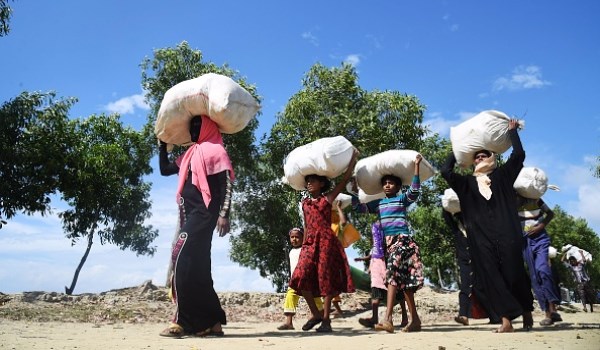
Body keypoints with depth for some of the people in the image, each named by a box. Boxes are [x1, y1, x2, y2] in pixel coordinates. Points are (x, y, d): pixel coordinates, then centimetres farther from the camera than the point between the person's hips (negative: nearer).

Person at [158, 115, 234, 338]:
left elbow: (226, 185, -10)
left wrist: (224, 215, -21)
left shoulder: (215, 150, -1)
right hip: (188, 214, 9)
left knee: (182, 258, -18)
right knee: (195, 266, 5)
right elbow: (165, 169, 29)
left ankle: (183, 321, -15)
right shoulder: (191, 154, 24)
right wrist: (163, 144, 27)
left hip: (202, 213, -9)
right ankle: (210, 322, 10)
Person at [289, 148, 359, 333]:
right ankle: (316, 314, 5)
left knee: (326, 278, -3)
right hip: (310, 243, 4)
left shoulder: (328, 198, 4)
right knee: (302, 276, -11)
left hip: (326, 242, -4)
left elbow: (344, 179, 0)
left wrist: (353, 158, 0)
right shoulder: (305, 203, 17)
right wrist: (303, 245, 16)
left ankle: (326, 319, 7)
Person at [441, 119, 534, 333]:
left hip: (506, 234, -2)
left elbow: (519, 155, 6)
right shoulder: (467, 183, 19)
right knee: (490, 277, -7)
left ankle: (527, 313, 22)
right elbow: (445, 171, 7)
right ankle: (506, 320, -5)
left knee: (514, 273, -1)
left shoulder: (502, 175, 16)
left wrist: (512, 131, 17)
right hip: (480, 237, 2)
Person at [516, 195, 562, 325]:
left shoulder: (535, 200, -3)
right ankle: (548, 313, 2)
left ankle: (552, 307, -19)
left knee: (542, 269, -24)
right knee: (535, 277, -1)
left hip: (540, 238, -2)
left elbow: (550, 213, 8)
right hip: (525, 241, 2)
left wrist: (541, 226, -6)